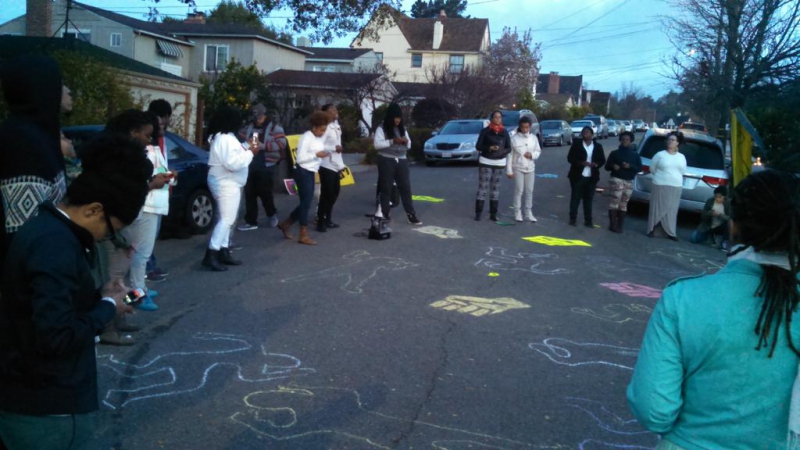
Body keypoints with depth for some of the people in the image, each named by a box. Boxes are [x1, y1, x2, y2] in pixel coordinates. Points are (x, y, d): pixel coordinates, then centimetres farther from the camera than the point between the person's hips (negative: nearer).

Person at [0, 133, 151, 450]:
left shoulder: (44, 227, 6)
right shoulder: (57, 247, -25)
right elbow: (56, 336, -30)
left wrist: (100, 296, 5)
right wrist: (108, 307, -16)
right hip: (47, 408, -9)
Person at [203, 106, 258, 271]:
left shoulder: (222, 137, 13)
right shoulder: (226, 139, -21)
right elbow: (233, 163, -27)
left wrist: (246, 147, 10)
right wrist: (250, 152, -17)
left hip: (226, 182, 11)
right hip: (226, 183, -11)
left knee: (226, 219, 15)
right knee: (227, 219, -12)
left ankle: (223, 252, 19)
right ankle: (211, 255, -13)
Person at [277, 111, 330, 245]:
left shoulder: (319, 139, 9)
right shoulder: (306, 138, -15)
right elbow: (300, 158, -20)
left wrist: (323, 155, -3)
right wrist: (316, 155, -22)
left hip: (311, 173, 9)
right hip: (303, 172, -8)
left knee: (306, 202, 12)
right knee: (306, 203, -3)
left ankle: (285, 224, 28)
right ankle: (303, 235, 5)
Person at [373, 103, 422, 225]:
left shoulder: (403, 129, 13)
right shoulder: (381, 129, -4)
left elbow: (409, 145, 18)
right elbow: (377, 144, -14)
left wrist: (406, 141, -6)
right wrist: (392, 141, -20)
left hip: (402, 161, 4)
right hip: (386, 161, -4)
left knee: (406, 187, 0)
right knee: (386, 188, 1)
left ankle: (411, 214, 1)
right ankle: (384, 213, 11)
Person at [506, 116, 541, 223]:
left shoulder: (533, 138, 3)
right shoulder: (514, 138, -7)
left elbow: (538, 151, 11)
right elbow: (510, 155, -6)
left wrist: (532, 155, -12)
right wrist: (509, 170, -8)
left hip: (530, 168, 4)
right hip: (518, 168, -3)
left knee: (529, 191, 7)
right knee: (518, 191, -3)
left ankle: (529, 213, 15)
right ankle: (517, 212, 7)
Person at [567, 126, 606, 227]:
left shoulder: (598, 146, 8)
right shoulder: (576, 144, 0)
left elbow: (602, 160, 9)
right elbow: (570, 158, -4)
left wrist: (596, 164, -13)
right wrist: (581, 162, -19)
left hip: (591, 177, 2)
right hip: (578, 176, -2)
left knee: (588, 199, 7)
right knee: (575, 198, 1)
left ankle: (588, 220, 11)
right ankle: (573, 219, 8)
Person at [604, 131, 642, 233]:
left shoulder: (635, 154, 10)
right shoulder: (615, 153, 3)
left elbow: (639, 168, 6)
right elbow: (607, 166, 5)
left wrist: (630, 166, -13)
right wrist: (613, 166, -17)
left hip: (629, 182, 3)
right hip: (616, 180, -3)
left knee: (624, 203, 4)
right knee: (615, 201, -10)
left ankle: (620, 225, 9)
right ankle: (613, 225, -6)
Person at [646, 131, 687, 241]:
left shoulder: (681, 157, 8)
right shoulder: (660, 154, -1)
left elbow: (683, 171, 17)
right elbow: (652, 168, 5)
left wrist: (674, 176, 9)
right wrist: (662, 175, 8)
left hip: (676, 187, 3)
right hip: (660, 185, -3)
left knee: (672, 210, 5)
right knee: (657, 209, 0)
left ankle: (671, 232, 10)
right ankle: (651, 229, 9)